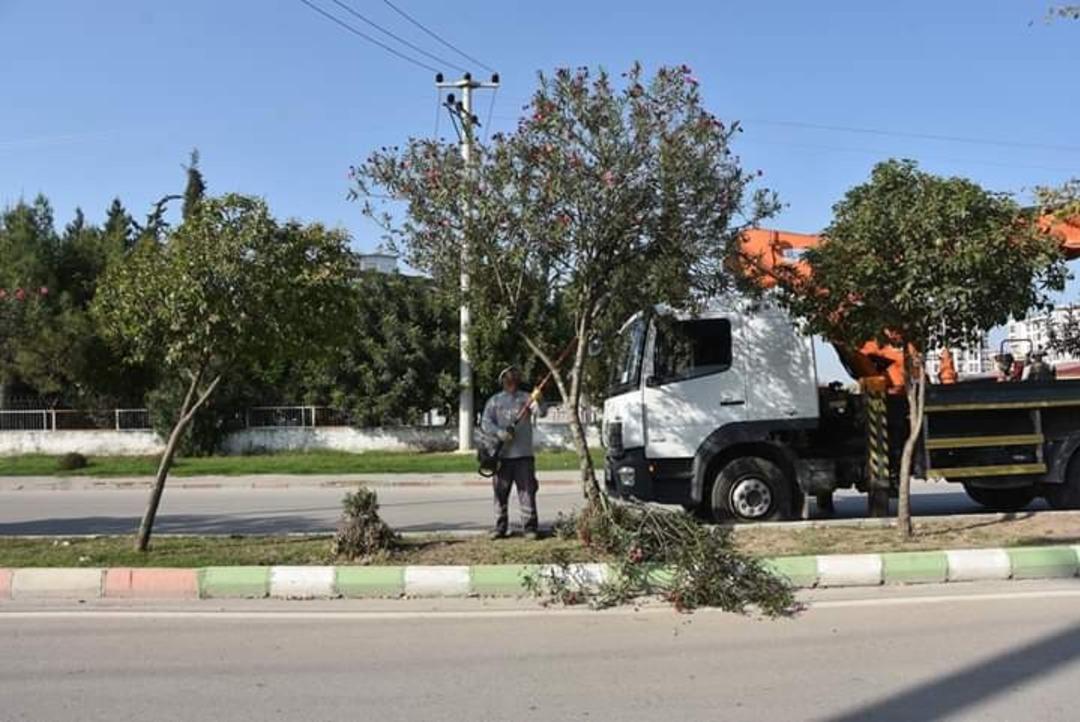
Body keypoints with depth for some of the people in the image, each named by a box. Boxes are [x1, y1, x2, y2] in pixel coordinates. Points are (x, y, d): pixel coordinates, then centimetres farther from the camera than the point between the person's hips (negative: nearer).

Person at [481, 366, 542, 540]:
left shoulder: (526, 398, 10)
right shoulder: (495, 401, 10)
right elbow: (485, 423, 0)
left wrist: (539, 400, -28)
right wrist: (499, 433, -18)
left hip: (524, 454, 0)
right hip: (502, 454, 0)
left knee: (527, 491, -3)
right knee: (501, 493, 5)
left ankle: (530, 528, 1)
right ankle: (500, 528, 14)